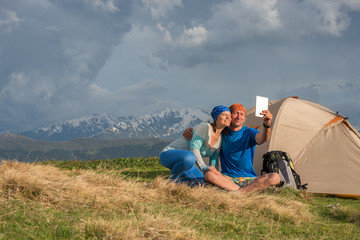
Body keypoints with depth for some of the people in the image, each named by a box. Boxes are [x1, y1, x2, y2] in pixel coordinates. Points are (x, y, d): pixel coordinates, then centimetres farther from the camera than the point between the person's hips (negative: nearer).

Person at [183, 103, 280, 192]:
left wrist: (267, 125, -45)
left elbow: (262, 139, -23)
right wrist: (189, 130, -1)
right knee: (208, 175, -31)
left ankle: (241, 191, -37)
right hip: (228, 179, 1)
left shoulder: (249, 133, 2)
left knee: (275, 177, -28)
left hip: (249, 179, -1)